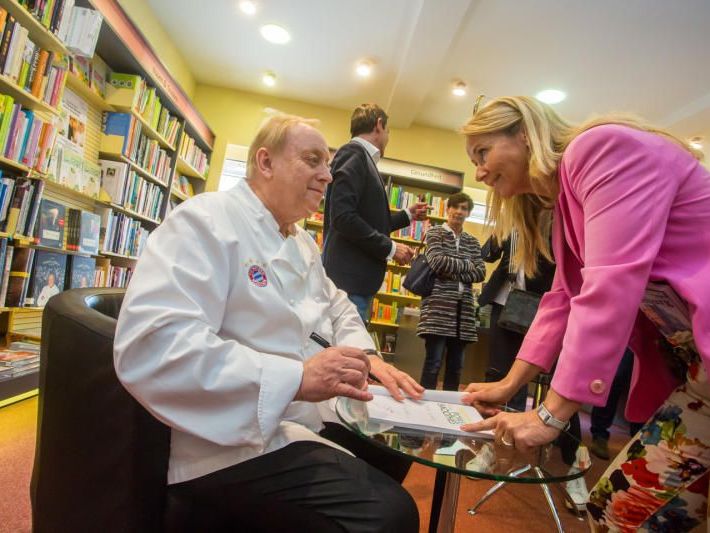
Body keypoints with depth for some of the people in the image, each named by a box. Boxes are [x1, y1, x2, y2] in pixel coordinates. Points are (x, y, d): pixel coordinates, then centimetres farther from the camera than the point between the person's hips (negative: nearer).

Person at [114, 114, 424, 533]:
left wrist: (364, 356, -2)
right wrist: (296, 377, -32)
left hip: (311, 416, 10)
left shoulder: (302, 241, 14)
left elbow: (338, 307, 21)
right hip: (239, 440, -9)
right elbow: (149, 348, -28)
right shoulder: (205, 221, -16)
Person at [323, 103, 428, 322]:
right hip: (347, 281, -10)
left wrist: (408, 215, 31)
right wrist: (390, 247, -13)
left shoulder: (362, 158, 21)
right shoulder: (353, 153, -7)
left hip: (359, 281, 10)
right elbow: (342, 216, -20)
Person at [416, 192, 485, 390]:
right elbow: (437, 262, -12)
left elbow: (481, 273, 5)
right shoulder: (435, 233, 5)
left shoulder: (472, 242, 18)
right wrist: (467, 265, -3)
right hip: (438, 305, -5)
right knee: (434, 361, -8)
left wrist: (455, 274, -9)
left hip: (464, 308, 5)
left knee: (456, 365, 7)